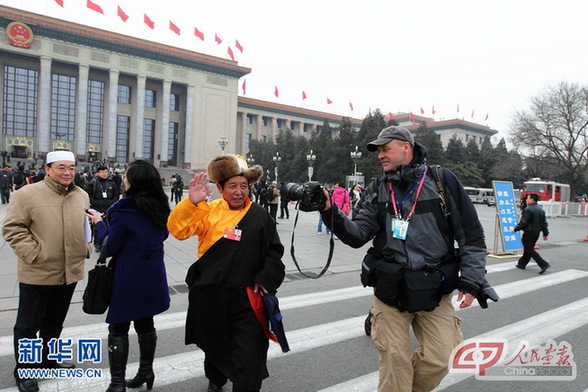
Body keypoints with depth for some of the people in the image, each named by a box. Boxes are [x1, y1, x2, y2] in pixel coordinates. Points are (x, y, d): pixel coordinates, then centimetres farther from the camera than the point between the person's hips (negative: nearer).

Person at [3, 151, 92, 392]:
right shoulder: (28, 194, -11)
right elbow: (12, 228, -10)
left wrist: (86, 248, 5)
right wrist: (33, 253, -17)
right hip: (37, 273, -5)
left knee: (55, 322, 21)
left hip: (70, 272, 5)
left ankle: (48, 358, 40)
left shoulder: (82, 196, 5)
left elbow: (87, 225, 18)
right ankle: (23, 370, 26)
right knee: (28, 325, 8)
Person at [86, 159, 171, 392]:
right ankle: (146, 372, 31)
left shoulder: (123, 210, -18)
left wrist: (100, 223, 0)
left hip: (128, 277, -6)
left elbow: (110, 247, -11)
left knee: (118, 328, 8)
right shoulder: (160, 207, 1)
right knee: (145, 323, 19)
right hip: (153, 275, 6)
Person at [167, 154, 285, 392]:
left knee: (249, 355, -4)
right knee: (214, 344, 24)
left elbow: (273, 252, 4)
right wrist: (191, 202, -27)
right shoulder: (208, 210, -4)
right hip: (209, 295, 2)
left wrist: (266, 279, -6)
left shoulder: (259, 216, -1)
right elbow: (177, 229, -14)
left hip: (245, 297, -1)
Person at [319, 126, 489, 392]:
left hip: (434, 290, -1)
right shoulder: (377, 189, 4)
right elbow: (357, 235, -4)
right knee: (394, 361, 6)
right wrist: (330, 213, -19)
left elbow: (471, 236, 0)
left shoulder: (442, 180, -3)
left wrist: (470, 281, -5)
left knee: (439, 359, 2)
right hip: (390, 289, 1)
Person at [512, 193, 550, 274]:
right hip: (536, 233, 9)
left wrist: (515, 229, -9)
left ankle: (544, 264, -12)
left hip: (529, 233, -9)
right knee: (528, 248, 17)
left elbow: (523, 222, -19)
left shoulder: (528, 210, -18)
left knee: (529, 250, -4)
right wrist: (545, 233, 18)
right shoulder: (541, 210, 10)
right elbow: (544, 223, 13)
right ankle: (522, 264, 27)